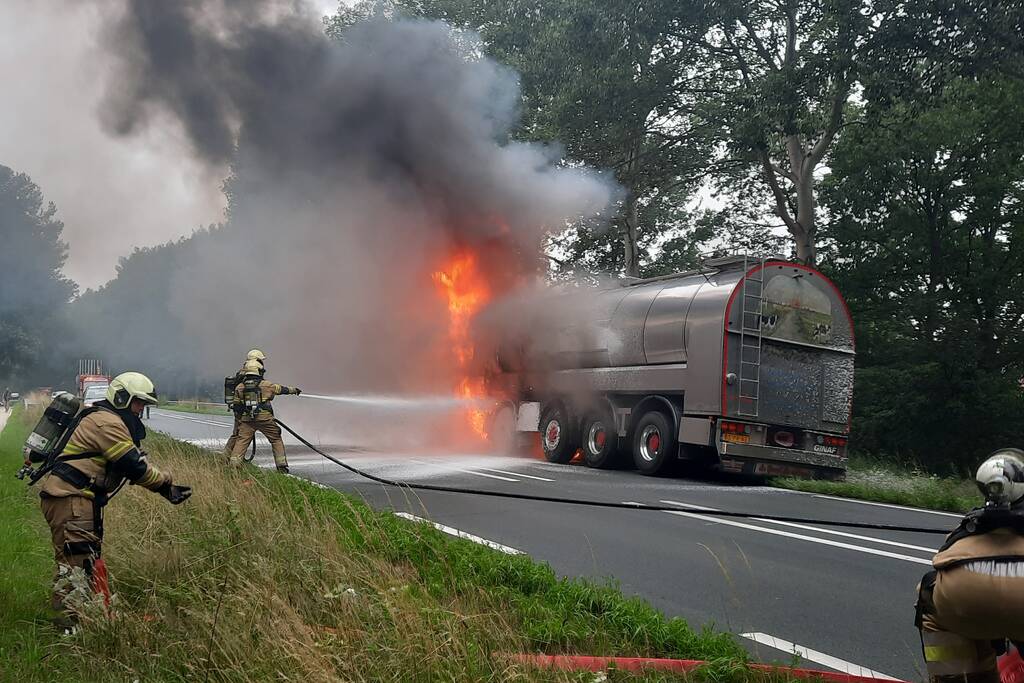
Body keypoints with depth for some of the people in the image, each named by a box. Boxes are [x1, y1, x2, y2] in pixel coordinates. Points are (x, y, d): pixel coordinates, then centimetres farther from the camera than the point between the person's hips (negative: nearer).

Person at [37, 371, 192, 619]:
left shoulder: (115, 423, 22)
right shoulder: (107, 422, -13)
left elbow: (134, 467, 19)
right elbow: (134, 466, -16)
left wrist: (166, 487, 10)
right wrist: (166, 482, -2)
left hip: (78, 498, 11)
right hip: (70, 498, -11)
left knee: (89, 558, 16)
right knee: (77, 560, -13)